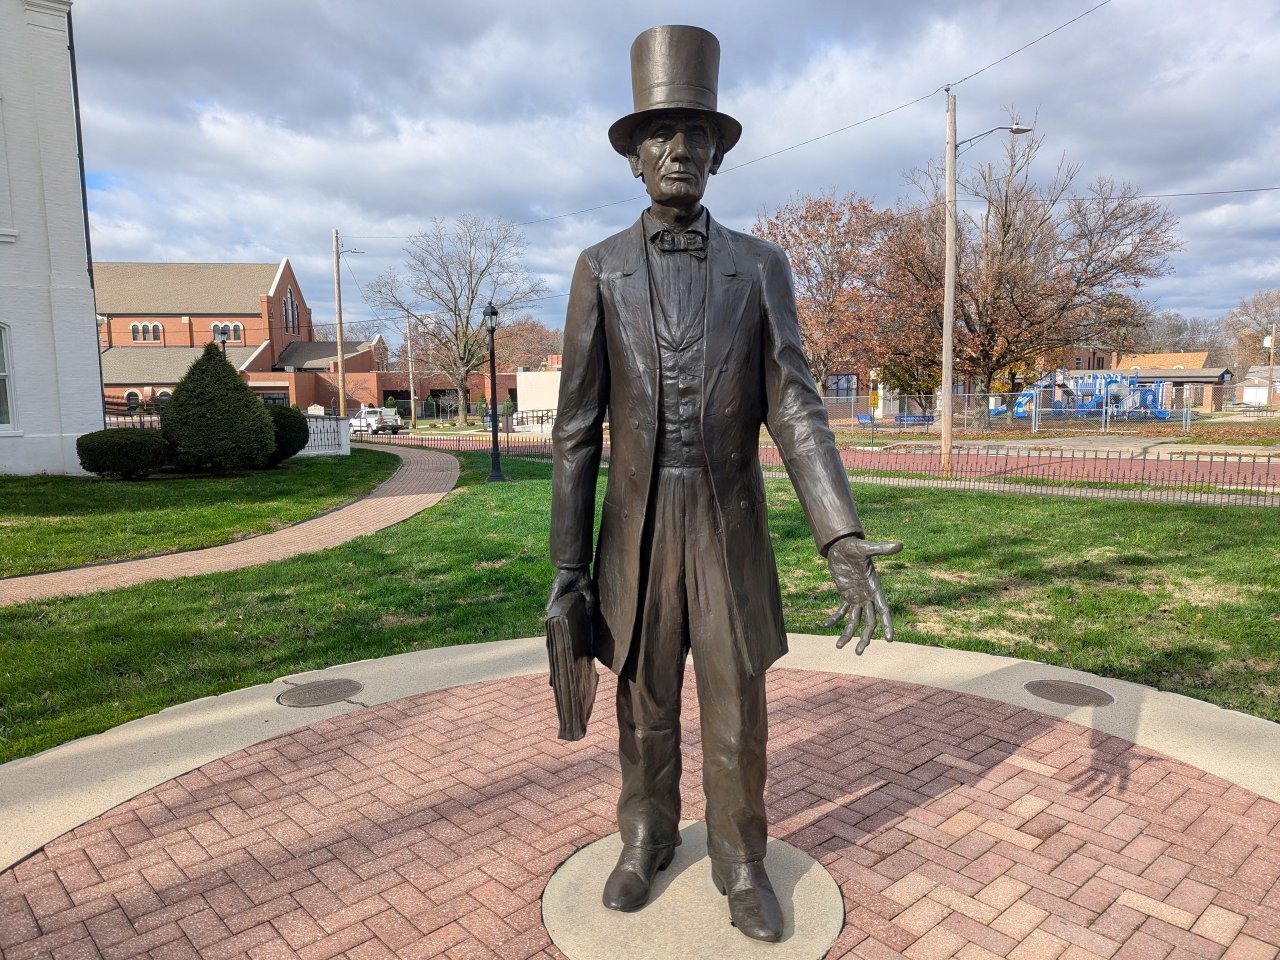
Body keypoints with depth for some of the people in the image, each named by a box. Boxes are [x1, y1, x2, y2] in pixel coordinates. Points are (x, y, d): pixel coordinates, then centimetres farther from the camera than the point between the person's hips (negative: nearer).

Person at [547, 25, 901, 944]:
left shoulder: (762, 267, 1)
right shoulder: (600, 270, 1)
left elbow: (796, 411, -6)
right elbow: (578, 427, -2)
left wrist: (845, 540, -19)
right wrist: (567, 563, -3)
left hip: (730, 530, 0)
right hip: (637, 531, 0)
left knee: (737, 713, 8)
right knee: (646, 707, 13)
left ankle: (740, 862, 32)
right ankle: (648, 840, 39)